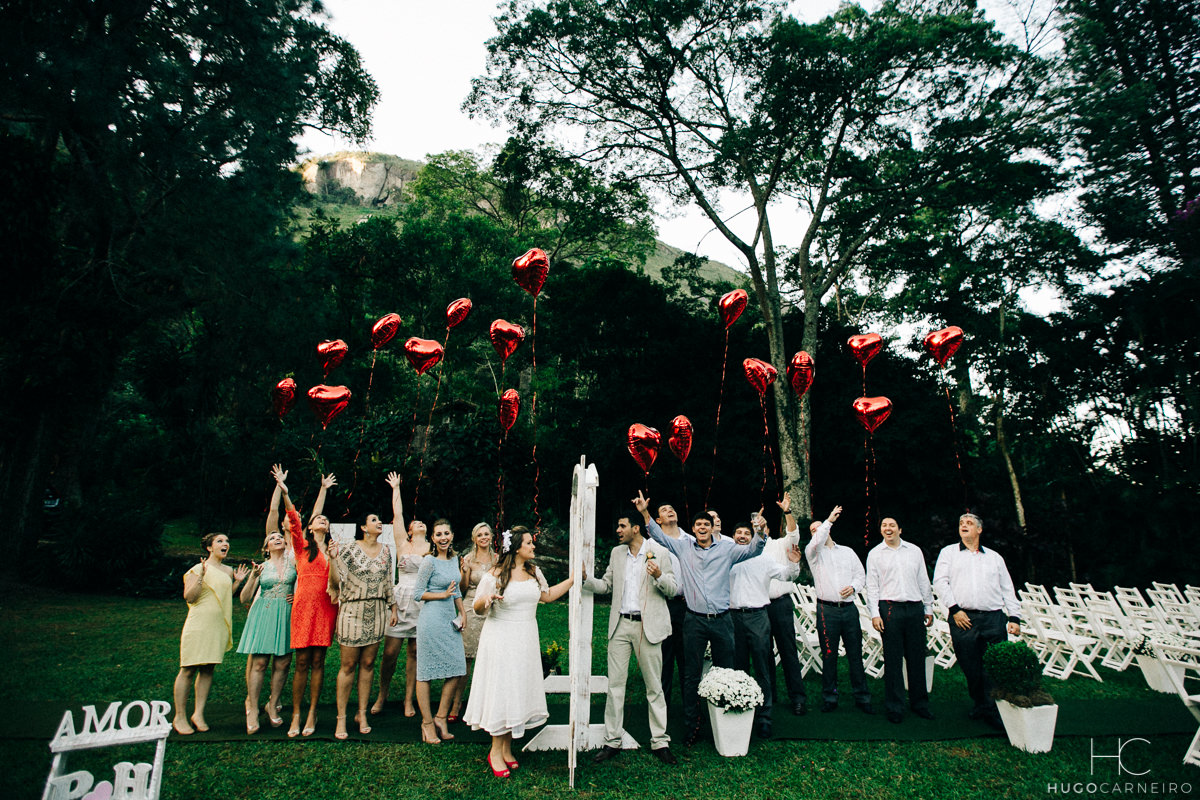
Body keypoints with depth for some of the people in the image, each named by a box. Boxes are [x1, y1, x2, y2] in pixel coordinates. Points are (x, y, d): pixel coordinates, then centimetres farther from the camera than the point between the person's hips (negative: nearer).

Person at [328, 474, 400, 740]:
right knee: (348, 665, 1)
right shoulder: (349, 549, -7)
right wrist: (333, 559, -25)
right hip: (353, 611, -4)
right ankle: (341, 718, 11)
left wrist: (392, 607, 14)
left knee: (368, 664, 9)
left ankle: (362, 713, 20)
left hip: (377, 613, 4)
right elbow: (336, 583, -12)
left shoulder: (385, 551, 8)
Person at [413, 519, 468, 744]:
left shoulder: (454, 559, 10)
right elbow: (418, 593, -8)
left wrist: (462, 613, 14)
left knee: (456, 670, 6)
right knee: (425, 672, 2)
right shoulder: (429, 561, -11)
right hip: (431, 619, -7)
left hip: (450, 620, 7)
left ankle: (440, 717, 20)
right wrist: (443, 595, -14)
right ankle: (427, 723, 14)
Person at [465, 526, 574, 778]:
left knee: (519, 691, 9)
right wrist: (486, 599, -29)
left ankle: (507, 748, 23)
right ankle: (495, 752, 14)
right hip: (501, 641, -6)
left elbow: (547, 595, 18)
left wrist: (573, 579, 13)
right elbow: (478, 608, -6)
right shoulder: (495, 575, -12)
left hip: (526, 641, 6)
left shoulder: (534, 572, 6)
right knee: (501, 690, -1)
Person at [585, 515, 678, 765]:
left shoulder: (660, 552, -3)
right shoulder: (616, 553, 11)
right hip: (620, 624, 4)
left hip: (648, 625, -4)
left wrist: (659, 576, -22)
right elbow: (606, 585, 13)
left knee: (654, 686, 5)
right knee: (615, 684, 5)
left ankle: (660, 742, 17)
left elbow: (671, 589, -2)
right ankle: (612, 742, 15)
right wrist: (585, 579, -5)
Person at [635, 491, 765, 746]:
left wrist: (760, 532, -21)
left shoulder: (726, 548, 4)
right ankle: (692, 727, 14)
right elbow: (659, 536, 10)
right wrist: (645, 513, 0)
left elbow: (752, 550, -2)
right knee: (691, 675, 5)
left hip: (721, 620, 0)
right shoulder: (683, 546, 6)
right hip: (694, 620, 0)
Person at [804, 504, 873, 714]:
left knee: (855, 654, 4)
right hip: (827, 609, -2)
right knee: (829, 655, 2)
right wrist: (829, 520, -18)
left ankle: (862, 697, 13)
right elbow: (816, 542, -18)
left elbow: (861, 575, 15)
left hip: (849, 608, 2)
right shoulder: (812, 552, 5)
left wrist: (853, 587, -6)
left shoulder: (847, 552, 16)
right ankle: (829, 698, 12)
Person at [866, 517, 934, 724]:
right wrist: (874, 614, -5)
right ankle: (895, 707, 9)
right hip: (890, 608, -2)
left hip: (915, 608, 2)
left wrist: (929, 608, 12)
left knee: (917, 658, 7)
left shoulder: (915, 551, 12)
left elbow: (924, 582, 16)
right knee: (893, 660, 1)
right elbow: (872, 586, 2)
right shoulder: (875, 554, 5)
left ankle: (920, 703, 21)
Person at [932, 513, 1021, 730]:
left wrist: (1014, 617, 6)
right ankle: (981, 705, 19)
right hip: (963, 618, -1)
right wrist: (954, 609, -7)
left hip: (994, 618, 1)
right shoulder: (949, 552, 12)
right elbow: (939, 582, 3)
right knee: (971, 668, 1)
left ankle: (996, 713, 4)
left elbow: (1008, 589, 17)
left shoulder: (994, 557, 18)